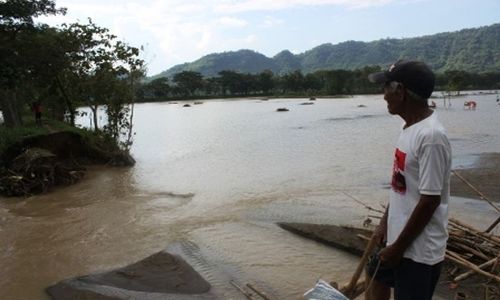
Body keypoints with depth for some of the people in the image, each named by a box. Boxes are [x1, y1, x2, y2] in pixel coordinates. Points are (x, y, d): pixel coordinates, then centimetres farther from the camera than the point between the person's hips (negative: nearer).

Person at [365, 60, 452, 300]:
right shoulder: (410, 128, 4)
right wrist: (384, 223, 14)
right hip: (398, 237, 9)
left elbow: (430, 200, -25)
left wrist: (398, 248, -17)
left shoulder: (431, 136, -26)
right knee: (375, 278, 26)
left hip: (420, 251, -9)